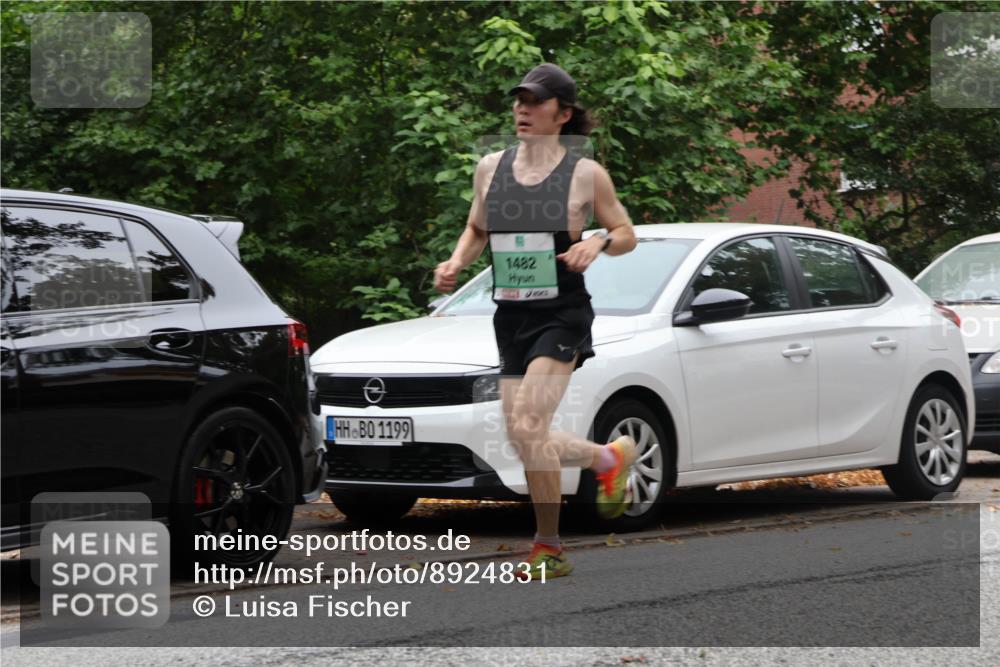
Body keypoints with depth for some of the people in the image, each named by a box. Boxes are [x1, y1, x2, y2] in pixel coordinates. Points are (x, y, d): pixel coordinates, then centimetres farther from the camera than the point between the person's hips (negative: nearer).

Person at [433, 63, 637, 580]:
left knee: (527, 427, -19)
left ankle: (548, 547, -4)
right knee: (525, 440, 4)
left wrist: (598, 242, -16)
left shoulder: (585, 174, -3)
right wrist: (456, 262, 1)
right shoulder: (491, 168, 8)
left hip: (562, 315, -6)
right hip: (511, 318, 6)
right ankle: (609, 457, 33)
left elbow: (627, 235, 5)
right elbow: (476, 230, 21)